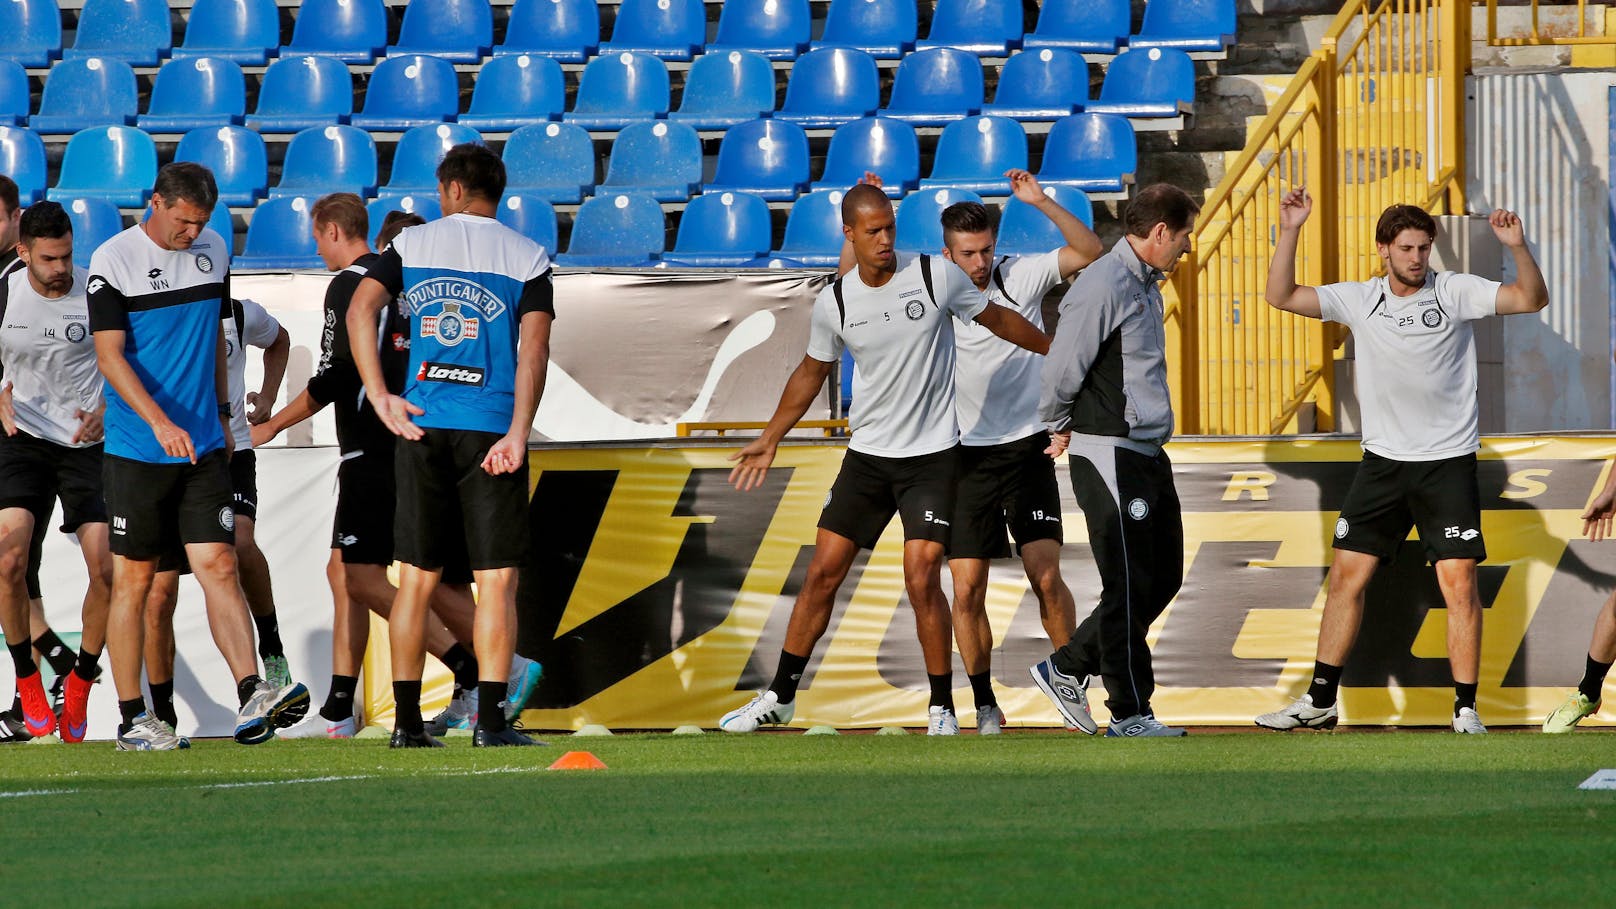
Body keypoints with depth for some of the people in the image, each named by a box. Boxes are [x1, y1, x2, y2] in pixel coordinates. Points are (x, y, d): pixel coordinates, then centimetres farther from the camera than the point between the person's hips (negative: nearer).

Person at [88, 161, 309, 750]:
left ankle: (252, 700, -15)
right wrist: (160, 423, -25)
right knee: (134, 579, 2)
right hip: (137, 452, -4)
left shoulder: (213, 250, 10)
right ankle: (133, 719, 7)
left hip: (203, 449, 4)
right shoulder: (113, 261, -8)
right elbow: (109, 354, -14)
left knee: (219, 567, -6)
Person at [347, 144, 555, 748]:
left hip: (421, 427, 2)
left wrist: (380, 397, -4)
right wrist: (517, 435, -12)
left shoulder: (412, 244, 9)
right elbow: (534, 347, -7)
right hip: (491, 428, -2)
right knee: (496, 579, -1)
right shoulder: (527, 258, 5)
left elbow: (360, 309, -5)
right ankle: (490, 720, -9)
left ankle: (407, 721, 9)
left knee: (417, 577, 9)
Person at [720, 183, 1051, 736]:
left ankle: (942, 709, 0)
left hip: (932, 456, -3)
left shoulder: (937, 277, -10)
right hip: (867, 456, 3)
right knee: (823, 572, 3)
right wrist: (769, 440, 19)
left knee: (922, 579, -12)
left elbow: (997, 319, 7)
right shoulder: (833, 303, -2)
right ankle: (780, 697, 16)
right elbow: (812, 372, 15)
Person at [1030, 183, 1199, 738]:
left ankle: (1066, 669, 22)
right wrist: (1060, 427, 1)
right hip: (1110, 457, -10)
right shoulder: (1103, 287, -17)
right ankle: (1129, 714, 4)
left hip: (1147, 452, 10)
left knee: (1163, 577, 13)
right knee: (1130, 586, -4)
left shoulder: (1146, 284, 15)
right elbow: (1061, 369, -16)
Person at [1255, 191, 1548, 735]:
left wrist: (1517, 247, -29)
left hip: (1447, 461, -3)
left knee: (1459, 582, -9)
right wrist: (1290, 233, -11)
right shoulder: (1359, 300, 3)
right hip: (1382, 460, 3)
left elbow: (1531, 299, -12)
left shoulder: (1454, 292, -4)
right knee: (1347, 577, 5)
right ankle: (1320, 701, 16)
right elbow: (1281, 297, 1)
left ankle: (1465, 711, -1)